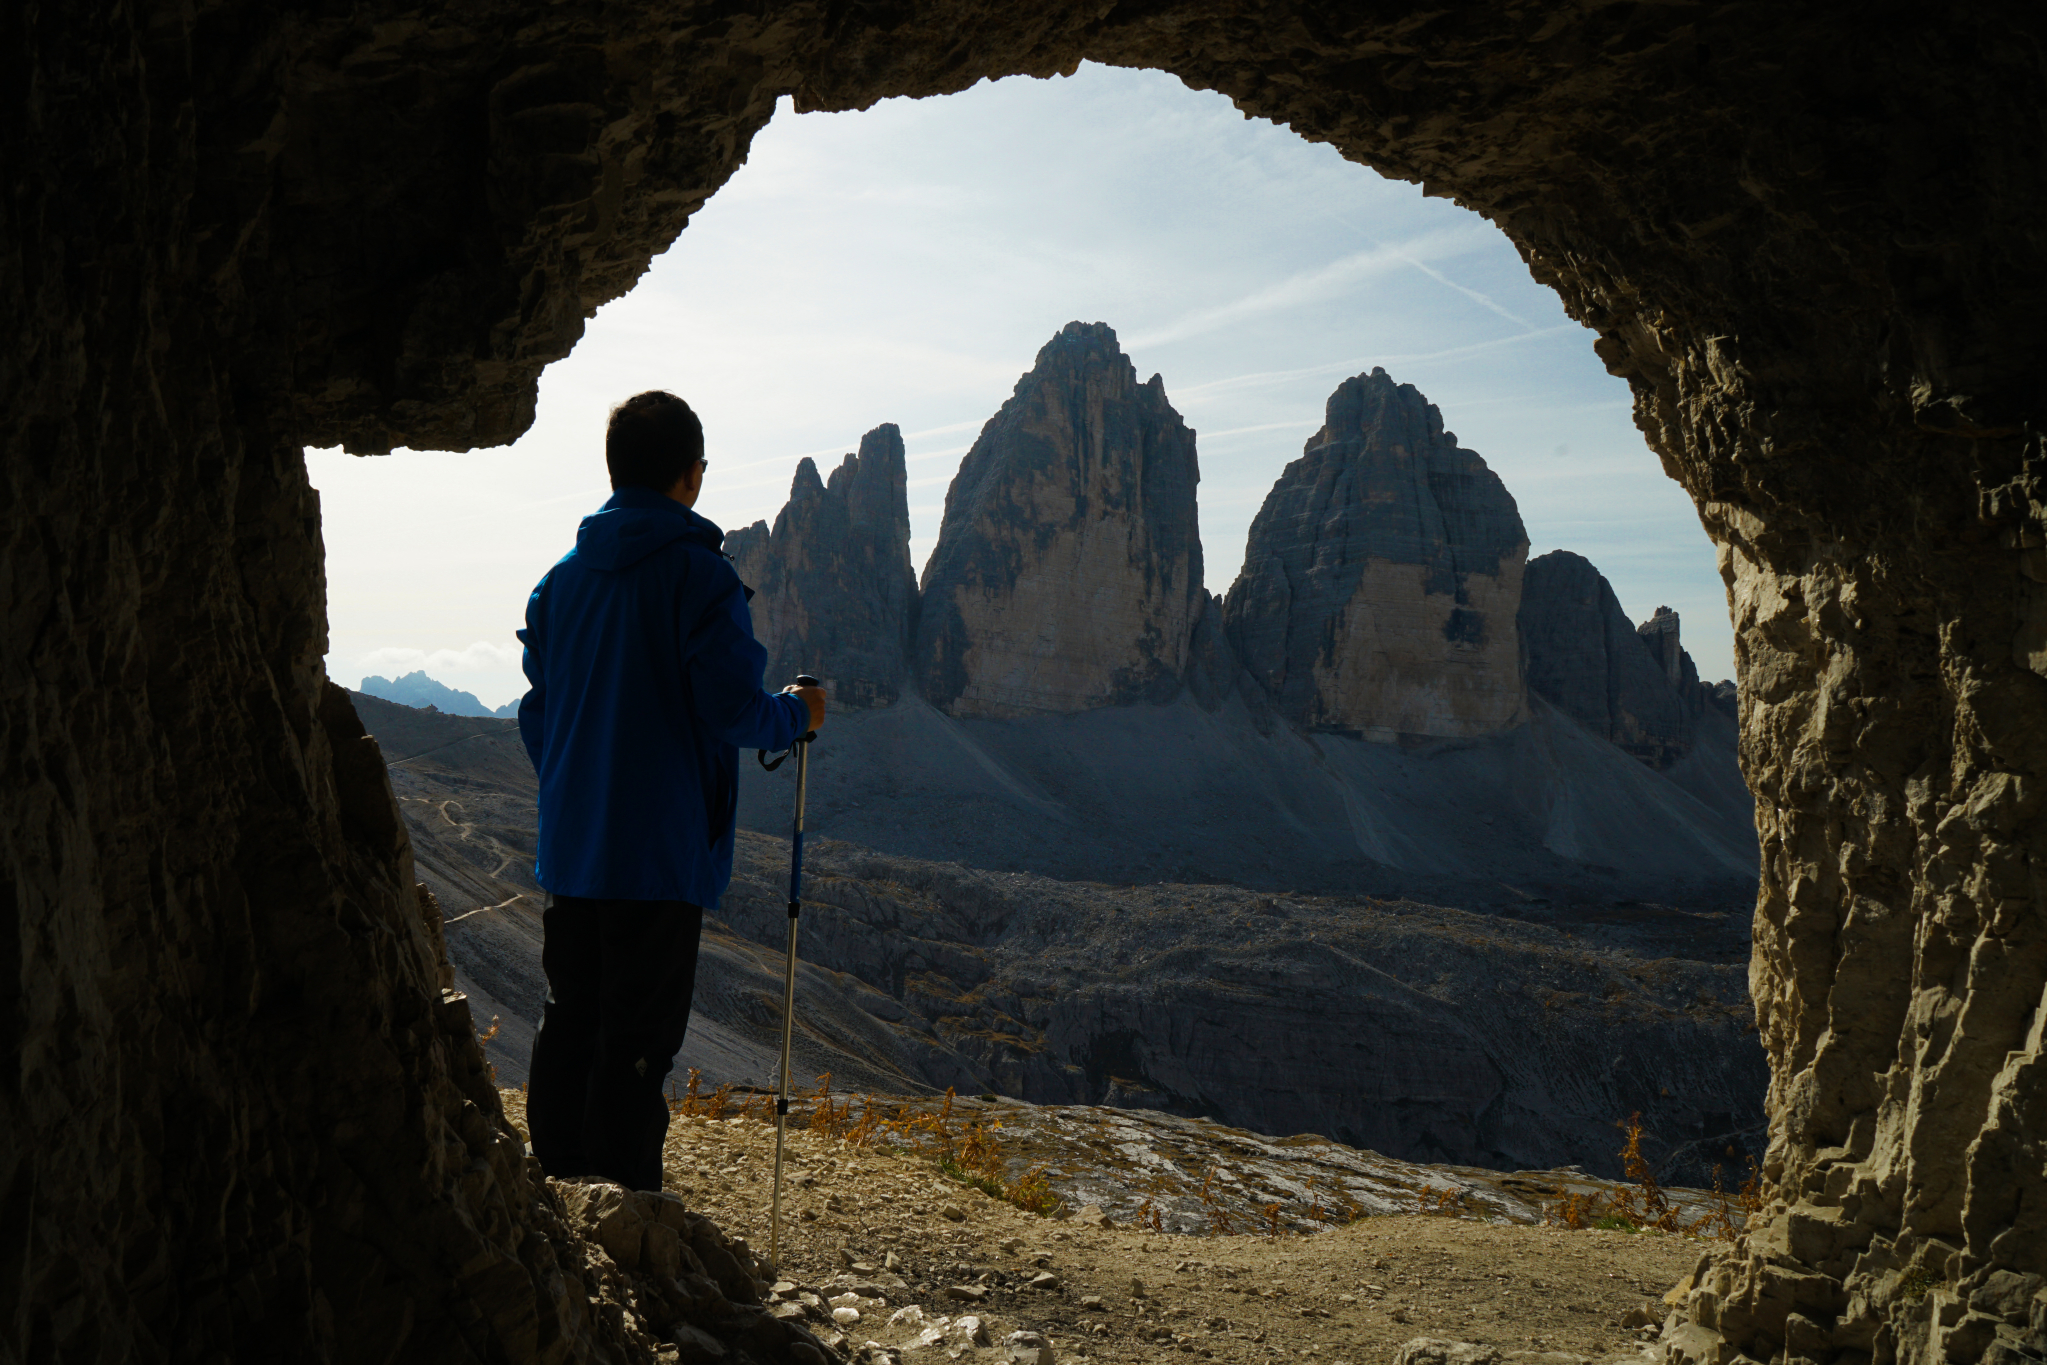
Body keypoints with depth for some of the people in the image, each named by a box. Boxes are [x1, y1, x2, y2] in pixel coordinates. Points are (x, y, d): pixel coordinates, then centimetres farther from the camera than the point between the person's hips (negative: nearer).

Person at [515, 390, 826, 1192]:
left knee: (569, 1025, 15)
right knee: (637, 1042, -2)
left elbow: (536, 714, 15)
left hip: (569, 849, 6)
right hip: (661, 854, -6)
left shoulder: (561, 576, 10)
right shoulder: (697, 572, -10)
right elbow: (732, 707, -16)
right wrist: (799, 713, 4)